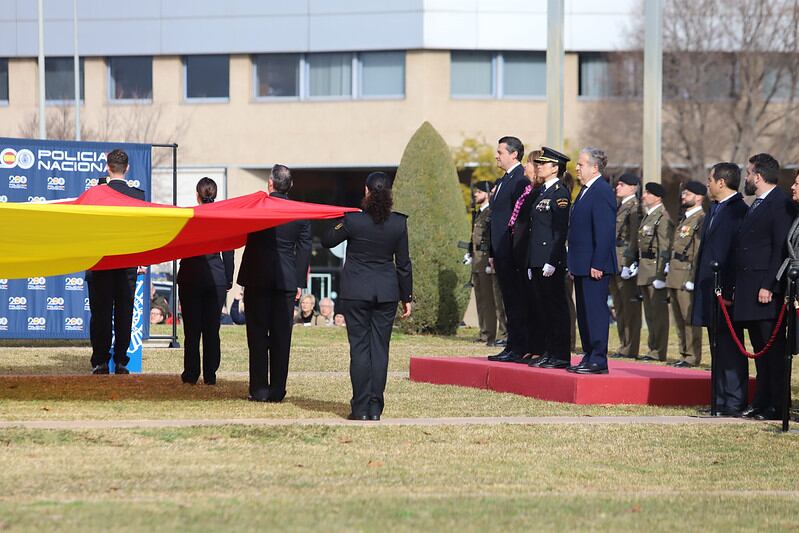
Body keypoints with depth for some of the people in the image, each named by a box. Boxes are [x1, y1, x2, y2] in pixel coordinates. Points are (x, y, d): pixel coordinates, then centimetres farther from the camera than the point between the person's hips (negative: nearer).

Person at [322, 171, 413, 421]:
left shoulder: (353, 220, -10)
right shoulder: (398, 223, -3)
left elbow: (327, 241, 5)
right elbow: (403, 264, 3)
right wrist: (406, 297, 10)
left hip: (356, 292, -2)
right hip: (386, 292, 2)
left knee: (359, 347, 1)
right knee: (380, 348, 6)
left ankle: (361, 408, -2)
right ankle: (375, 408, 4)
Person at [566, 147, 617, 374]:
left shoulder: (602, 192, -14)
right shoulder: (586, 191, 17)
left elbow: (604, 232, -19)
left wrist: (597, 264, -22)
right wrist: (573, 263, 18)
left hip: (595, 265, -10)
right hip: (582, 265, 10)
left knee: (595, 310, -7)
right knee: (584, 312, 12)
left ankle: (599, 360, -5)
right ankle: (589, 357, 18)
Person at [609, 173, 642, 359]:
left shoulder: (634, 207, -11)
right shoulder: (621, 206, 18)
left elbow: (634, 237, -16)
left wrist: (627, 263, -19)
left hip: (626, 262, -10)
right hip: (615, 263, 10)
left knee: (630, 307, -5)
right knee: (619, 307, 12)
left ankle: (630, 349, -4)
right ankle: (624, 346, 18)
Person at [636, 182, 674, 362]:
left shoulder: (663, 218, -12)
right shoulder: (647, 217, 17)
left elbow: (665, 249, -16)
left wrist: (660, 275, -20)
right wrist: (639, 269, 19)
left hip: (656, 270, -10)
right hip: (645, 271, 10)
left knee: (658, 312, -5)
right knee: (650, 312, 13)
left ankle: (658, 352, -2)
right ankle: (652, 348, 19)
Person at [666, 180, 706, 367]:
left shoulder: (701, 220, -10)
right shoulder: (684, 219, 19)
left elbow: (701, 251, -16)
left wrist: (693, 278, -20)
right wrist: (669, 271, 19)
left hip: (687, 276, -10)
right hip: (675, 277, 10)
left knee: (689, 318, -8)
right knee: (679, 318, 11)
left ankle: (692, 357, -6)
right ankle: (684, 354, 17)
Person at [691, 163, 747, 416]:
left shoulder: (739, 211, -13)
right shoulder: (715, 210, 17)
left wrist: (729, 288, -20)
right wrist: (701, 285, 16)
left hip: (726, 289, -10)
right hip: (711, 290, 10)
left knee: (730, 347, -7)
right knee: (718, 346, 11)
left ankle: (735, 402, -4)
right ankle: (721, 401, 15)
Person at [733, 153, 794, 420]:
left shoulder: (780, 205, -11)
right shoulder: (755, 206, 19)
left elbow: (782, 249, -17)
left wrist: (769, 287, -21)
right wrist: (737, 288, 17)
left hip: (767, 291, -9)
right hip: (749, 293, 9)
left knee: (773, 350, -6)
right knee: (760, 351, 10)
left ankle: (776, 406, -5)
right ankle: (761, 403, 13)